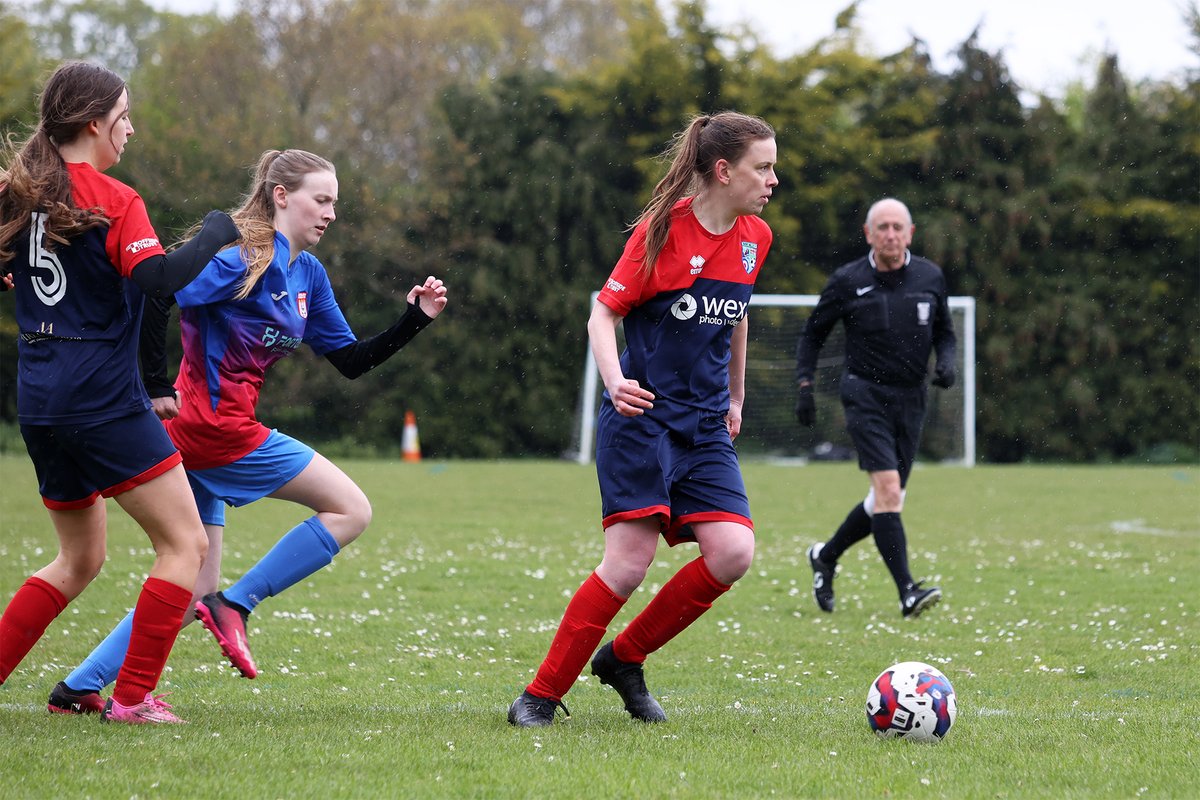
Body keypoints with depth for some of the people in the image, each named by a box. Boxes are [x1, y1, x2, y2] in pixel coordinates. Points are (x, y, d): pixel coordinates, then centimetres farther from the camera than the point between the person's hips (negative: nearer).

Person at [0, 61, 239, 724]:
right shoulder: (113, 201, -11)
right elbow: (156, 278, -25)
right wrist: (212, 236, -12)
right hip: (104, 400, -8)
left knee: (80, 558, 22)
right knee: (185, 544, 1)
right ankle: (133, 697, -3)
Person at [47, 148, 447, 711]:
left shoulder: (308, 274, 15)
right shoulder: (246, 259, -13)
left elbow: (350, 362, 18)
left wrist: (415, 319, 7)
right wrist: (157, 390, -19)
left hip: (198, 434, 10)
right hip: (219, 426, -10)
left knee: (192, 591, 12)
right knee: (351, 509, -5)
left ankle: (78, 687, 12)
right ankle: (234, 606, -5)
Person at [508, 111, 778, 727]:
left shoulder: (754, 238, 8)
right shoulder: (663, 229, -10)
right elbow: (604, 312, -7)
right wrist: (615, 381, -24)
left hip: (705, 427, 6)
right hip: (642, 418, -6)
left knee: (732, 553, -12)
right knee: (629, 561, -15)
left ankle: (623, 659, 8)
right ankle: (541, 694, -2)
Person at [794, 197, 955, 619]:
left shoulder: (930, 278, 3)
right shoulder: (847, 282, -5)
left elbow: (944, 332, 16)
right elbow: (812, 334, 6)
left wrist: (946, 363, -5)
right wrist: (804, 386, -4)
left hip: (911, 398, 4)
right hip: (865, 394, -4)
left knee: (888, 500, 9)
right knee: (887, 488, -19)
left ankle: (826, 556, 33)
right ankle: (907, 590, -22)